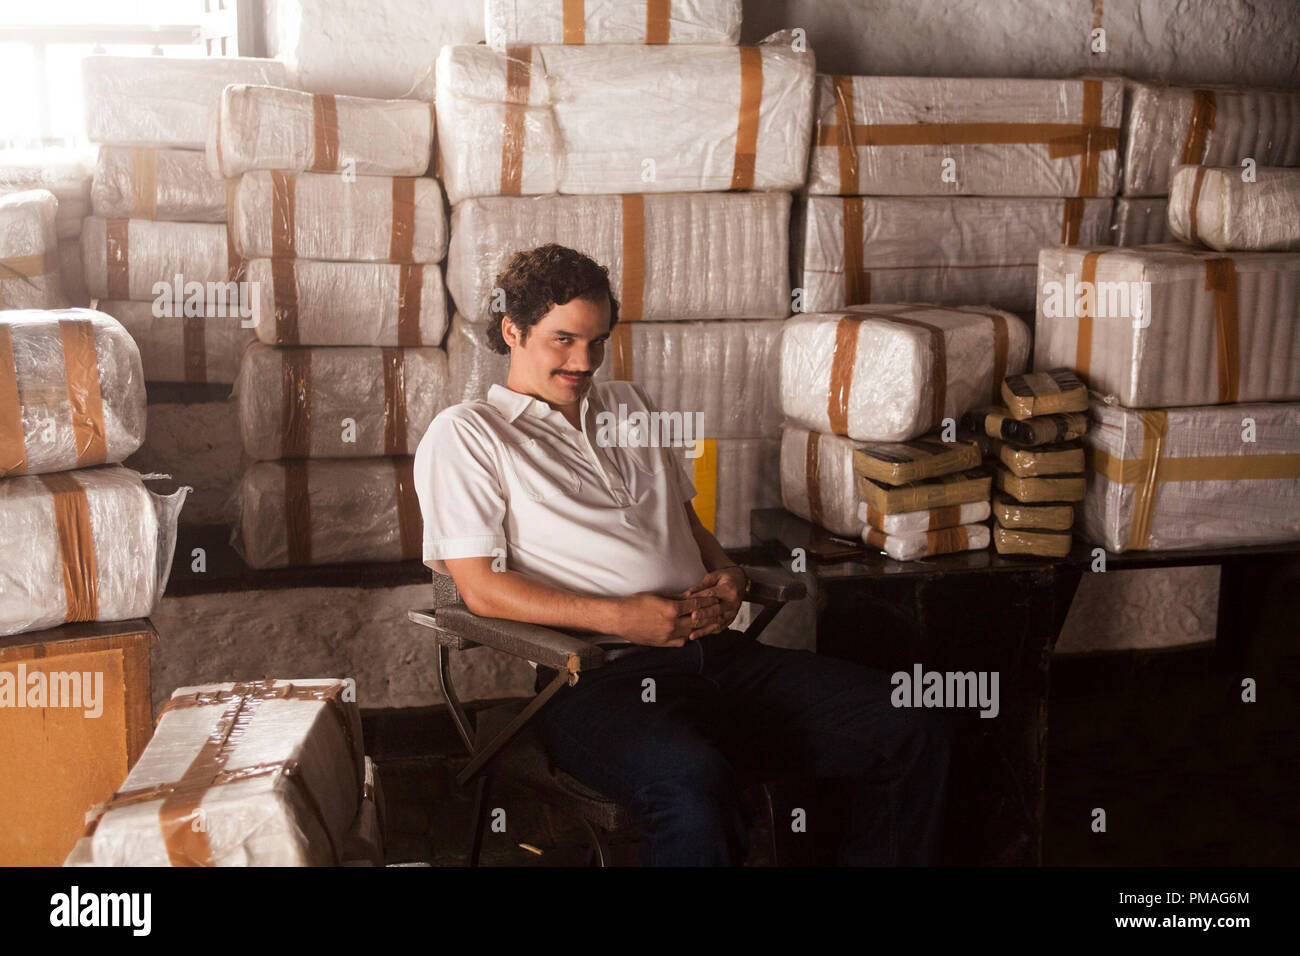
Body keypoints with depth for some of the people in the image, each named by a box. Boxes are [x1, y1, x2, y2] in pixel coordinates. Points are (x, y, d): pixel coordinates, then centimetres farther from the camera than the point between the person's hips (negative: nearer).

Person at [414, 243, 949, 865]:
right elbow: (480, 587, -4)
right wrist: (619, 617, -14)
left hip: (716, 651, 7)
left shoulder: (631, 405, 26)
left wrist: (726, 576, 6)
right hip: (598, 674, -6)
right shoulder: (465, 435, 5)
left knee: (915, 731, -8)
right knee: (692, 783, -40)